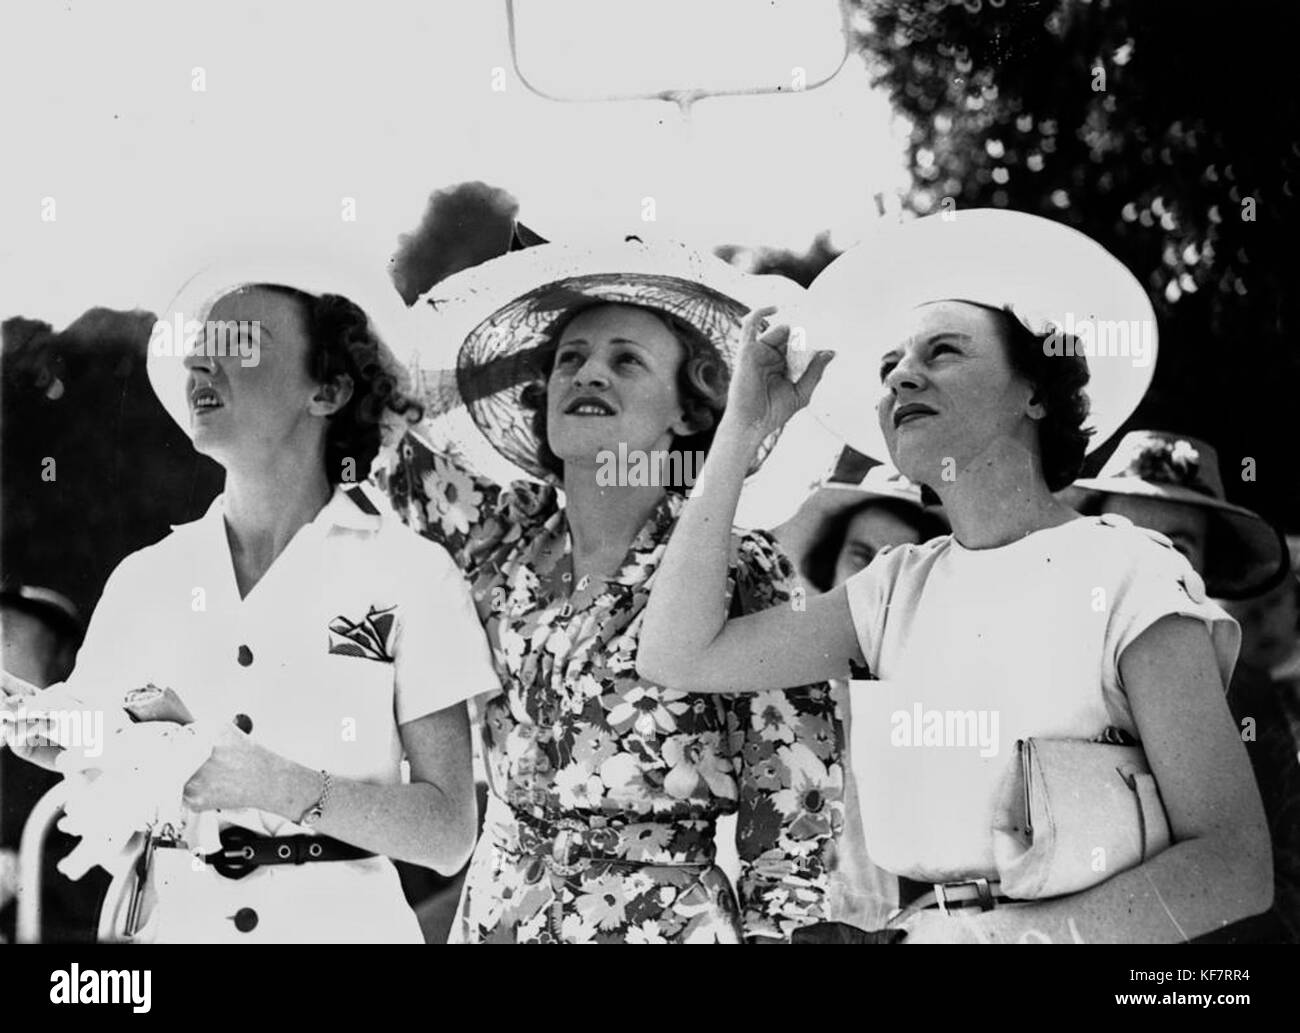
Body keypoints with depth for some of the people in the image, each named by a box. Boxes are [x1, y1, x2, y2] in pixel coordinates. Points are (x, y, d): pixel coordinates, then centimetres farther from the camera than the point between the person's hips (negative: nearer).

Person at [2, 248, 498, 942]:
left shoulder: (410, 574, -7)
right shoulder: (146, 579, 2)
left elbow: (448, 835, -11)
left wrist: (279, 786, -23)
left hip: (341, 920, -2)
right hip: (178, 918, 3)